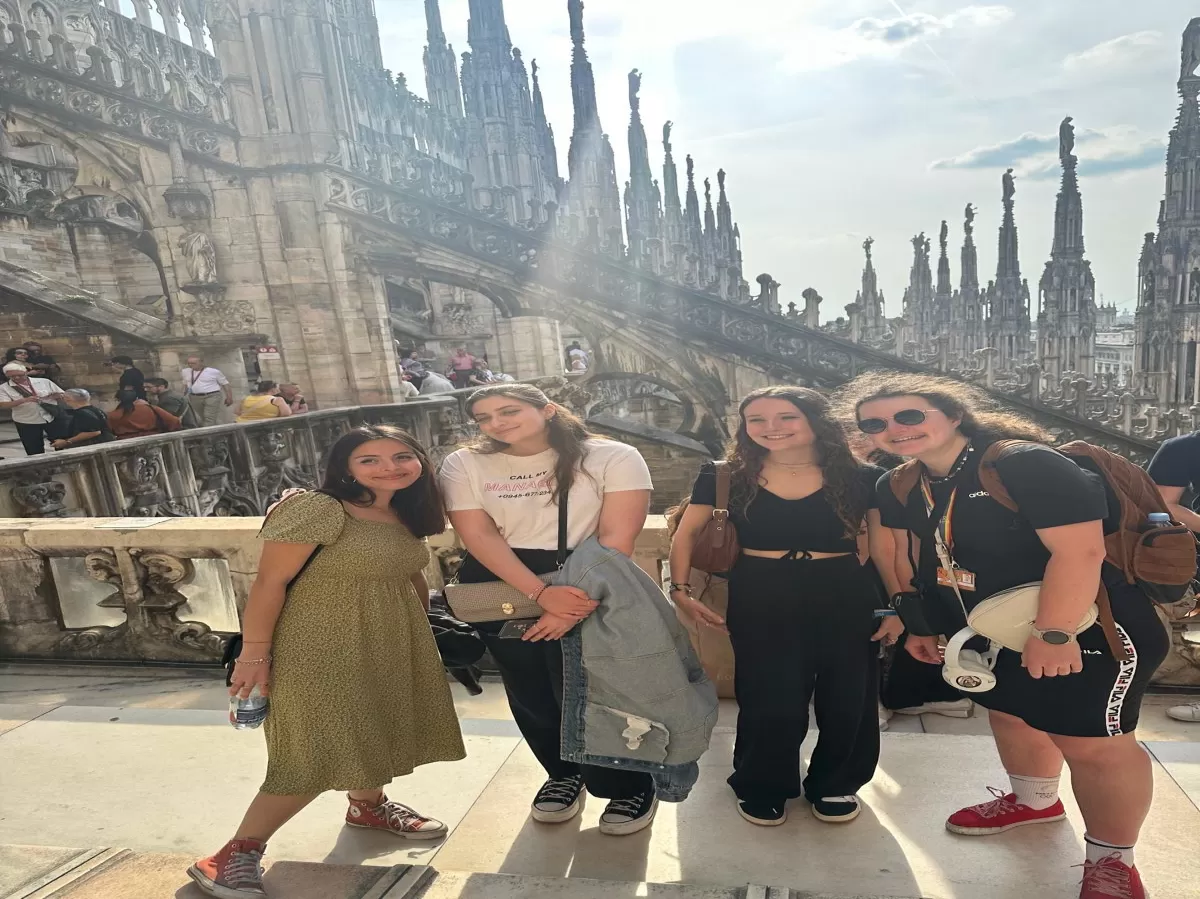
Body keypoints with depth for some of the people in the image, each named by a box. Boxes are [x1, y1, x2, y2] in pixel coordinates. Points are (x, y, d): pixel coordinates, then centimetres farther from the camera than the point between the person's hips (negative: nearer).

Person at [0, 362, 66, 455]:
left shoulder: (44, 381, 3)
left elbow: (64, 395, 6)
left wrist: (56, 396, -18)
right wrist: (24, 400, -27)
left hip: (53, 418, 0)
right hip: (26, 422, 0)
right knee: (34, 450, 8)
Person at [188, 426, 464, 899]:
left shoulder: (406, 516, 5)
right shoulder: (315, 509, -19)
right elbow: (269, 582, -17)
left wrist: (431, 628, 15)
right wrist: (254, 654, -15)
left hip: (395, 646, 8)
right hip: (320, 650, -8)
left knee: (376, 733, 20)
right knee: (318, 753, -5)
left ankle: (369, 805, 46)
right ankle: (237, 853, 13)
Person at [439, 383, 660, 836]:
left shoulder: (613, 457, -7)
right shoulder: (464, 465, 0)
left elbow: (617, 536, -11)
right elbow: (479, 535, -8)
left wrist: (581, 600, -21)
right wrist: (541, 593, -20)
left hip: (589, 587, -3)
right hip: (501, 589, 3)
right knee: (530, 692, 13)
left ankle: (632, 786, 23)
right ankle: (564, 774, 39)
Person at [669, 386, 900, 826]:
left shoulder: (863, 477, -2)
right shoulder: (725, 477, -4)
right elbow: (687, 534, 2)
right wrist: (680, 589, -8)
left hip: (847, 601, 2)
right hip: (760, 603, -1)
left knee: (848, 700, 10)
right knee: (769, 701, 3)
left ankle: (835, 785, 37)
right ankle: (762, 788, 30)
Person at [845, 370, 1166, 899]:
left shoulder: (1027, 464, -26)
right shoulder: (897, 487, -2)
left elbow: (1080, 550, -31)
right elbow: (908, 556, 10)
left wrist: (1053, 634, -31)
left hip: (1086, 629, -7)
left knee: (1092, 742, 0)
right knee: (1010, 715, 22)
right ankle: (1035, 801, 48)